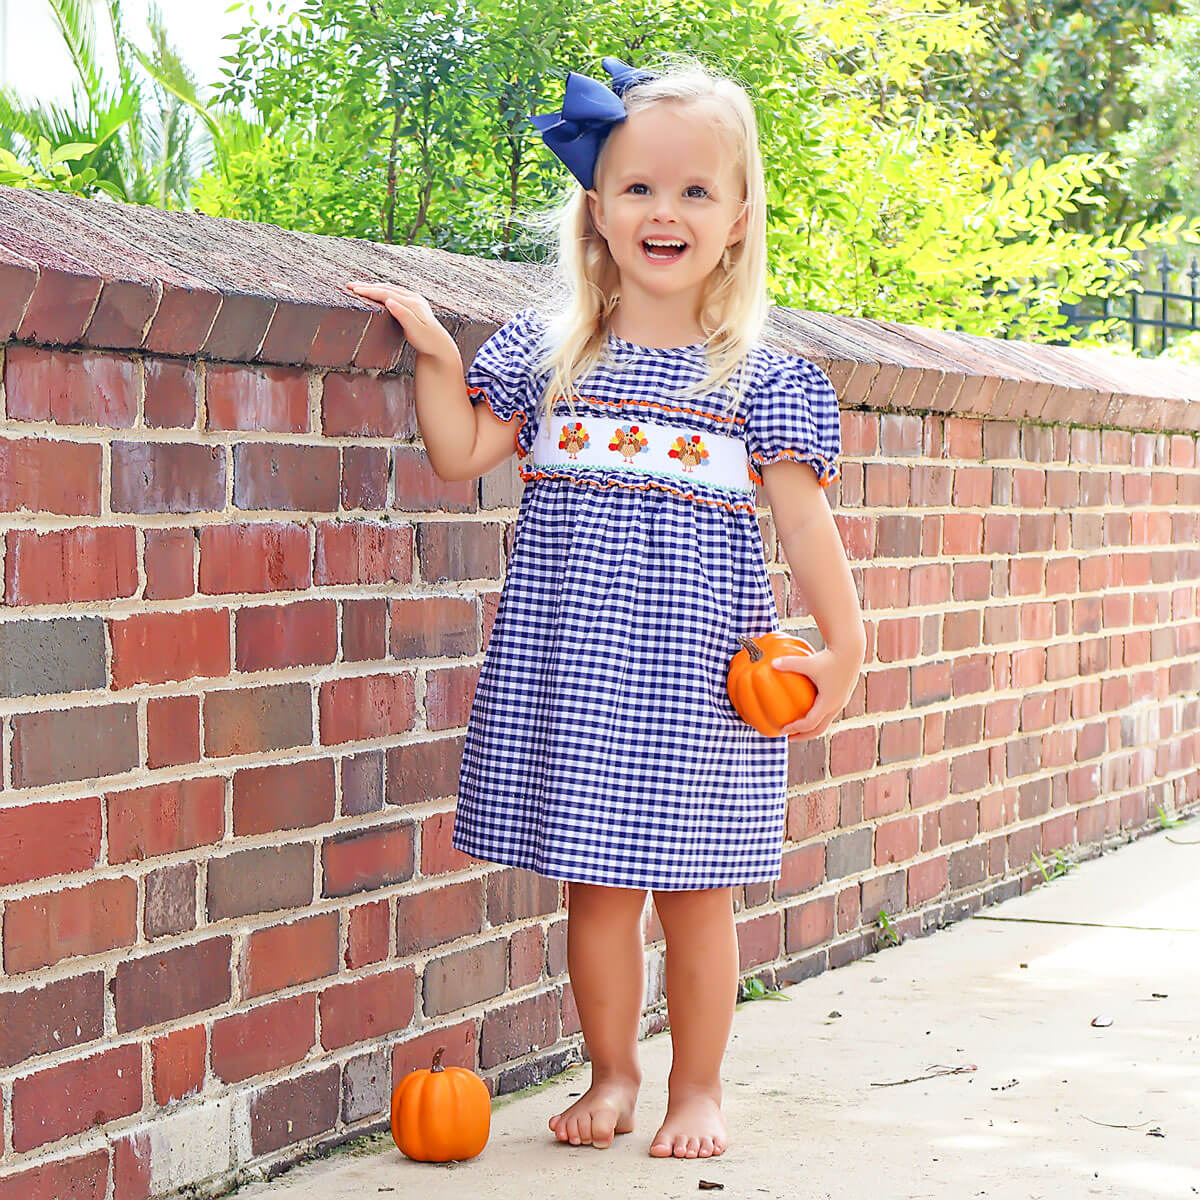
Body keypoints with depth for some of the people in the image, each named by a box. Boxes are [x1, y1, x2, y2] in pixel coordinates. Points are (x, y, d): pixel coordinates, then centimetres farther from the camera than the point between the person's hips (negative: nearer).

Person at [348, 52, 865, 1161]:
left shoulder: (762, 381, 0)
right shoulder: (546, 356, 6)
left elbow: (805, 523, 0)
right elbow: (459, 457, 9)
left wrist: (844, 646, -5)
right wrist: (437, 355, -1)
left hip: (697, 678, -2)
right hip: (571, 670, 2)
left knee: (694, 889, 5)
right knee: (596, 885, 8)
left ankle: (696, 1089, 22)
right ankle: (612, 1075, 26)